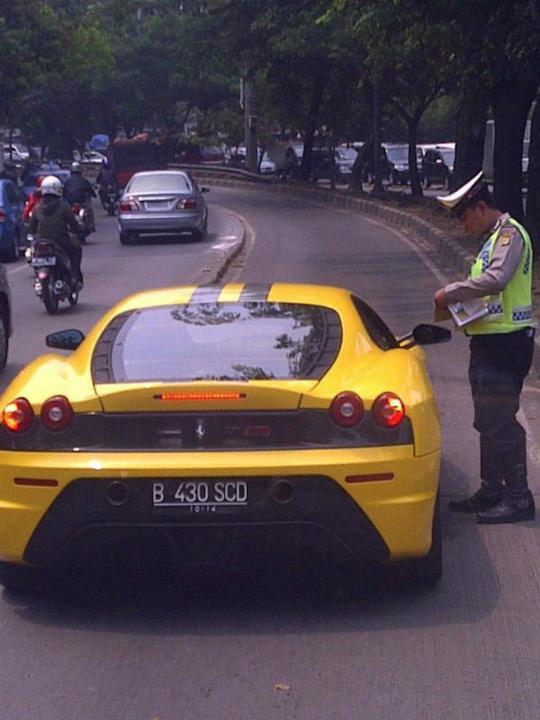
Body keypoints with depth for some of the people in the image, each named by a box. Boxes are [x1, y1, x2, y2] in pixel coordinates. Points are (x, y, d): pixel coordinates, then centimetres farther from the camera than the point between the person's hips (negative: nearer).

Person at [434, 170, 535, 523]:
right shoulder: (493, 238, 20)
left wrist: (451, 292, -18)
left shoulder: (510, 233, -12)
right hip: (488, 340, 11)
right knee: (487, 422, 15)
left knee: (500, 421, -8)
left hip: (506, 342, -10)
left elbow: (497, 279, -27)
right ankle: (491, 492, 24)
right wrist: (459, 301, 6)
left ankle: (518, 497, -1)